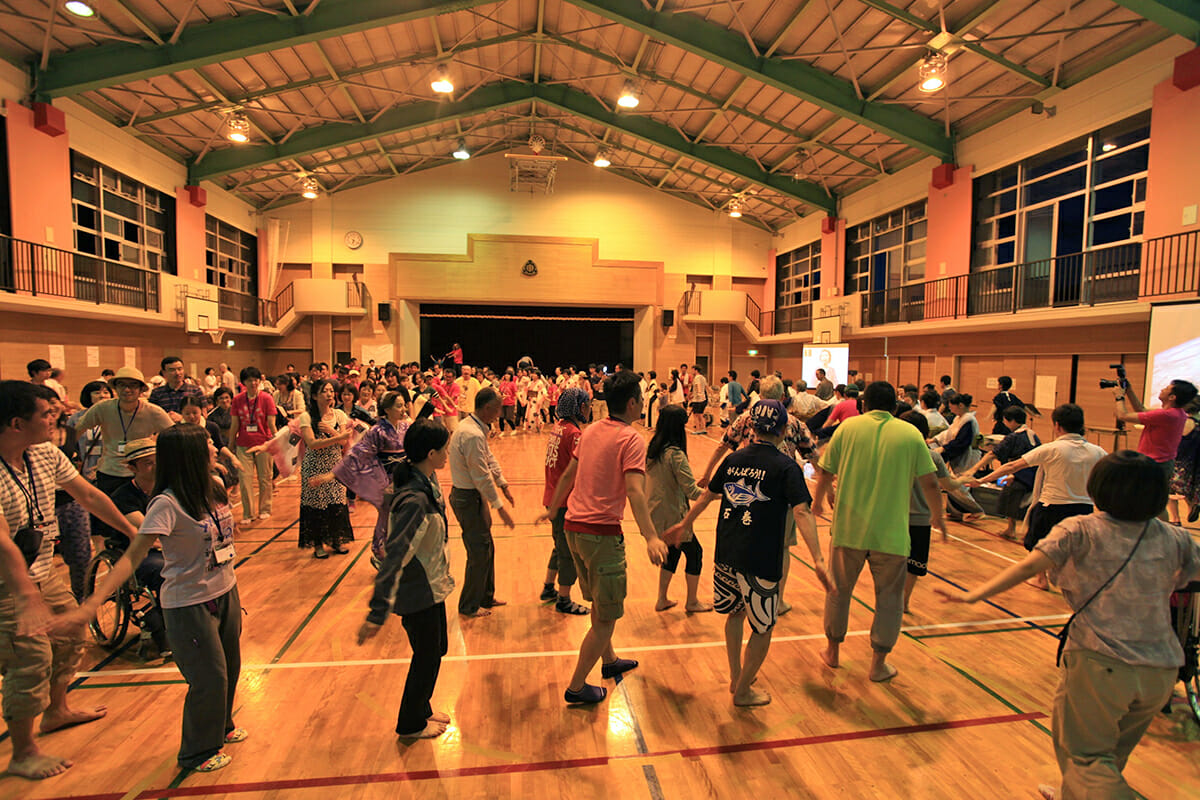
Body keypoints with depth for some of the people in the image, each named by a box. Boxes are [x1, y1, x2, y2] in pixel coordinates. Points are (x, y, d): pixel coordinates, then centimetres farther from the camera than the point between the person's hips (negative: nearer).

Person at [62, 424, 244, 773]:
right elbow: (133, 554, -27)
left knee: (229, 668, 21)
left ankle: (221, 726, 47)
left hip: (226, 593, 7)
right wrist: (94, 602, -32)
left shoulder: (214, 488, -3)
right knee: (209, 678, 6)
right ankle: (198, 753, 31)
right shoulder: (168, 504, -23)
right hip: (190, 604, -7)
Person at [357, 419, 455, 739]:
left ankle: (421, 710, 44)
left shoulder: (427, 481, -4)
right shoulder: (415, 500, -32)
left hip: (432, 585, 9)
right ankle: (411, 724, 34)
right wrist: (378, 614, -32)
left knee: (436, 650, 23)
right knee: (427, 657, 11)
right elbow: (394, 557, -33)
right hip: (417, 593, -8)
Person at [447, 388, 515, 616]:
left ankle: (486, 597, 34)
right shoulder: (472, 435, -26)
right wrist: (499, 507, -18)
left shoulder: (476, 428, 7)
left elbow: (489, 458, 16)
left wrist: (503, 484, 13)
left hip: (474, 495, 10)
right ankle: (469, 606, 19)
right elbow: (482, 476, -25)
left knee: (487, 548, 19)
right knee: (479, 552, 2)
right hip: (468, 498, -10)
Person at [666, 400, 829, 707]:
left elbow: (706, 496, 17)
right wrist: (818, 559, -24)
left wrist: (683, 525, 29)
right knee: (762, 628, 14)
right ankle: (743, 691, 26)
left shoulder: (734, 459, 7)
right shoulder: (787, 467, -8)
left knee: (735, 613, 25)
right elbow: (801, 512, -20)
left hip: (726, 554, 6)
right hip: (760, 560, -5)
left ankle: (736, 677, 38)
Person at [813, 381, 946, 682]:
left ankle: (833, 651, 33)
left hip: (849, 528, 1)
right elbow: (929, 483, 0)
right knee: (889, 599, 17)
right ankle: (878, 664, 26)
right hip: (891, 533, 0)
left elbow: (826, 473, 2)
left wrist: (818, 501, 21)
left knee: (839, 590, 18)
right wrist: (938, 516, 18)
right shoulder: (911, 434, -2)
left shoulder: (848, 427, -2)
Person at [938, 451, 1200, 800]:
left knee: (1087, 754, 9)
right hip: (1162, 671, 6)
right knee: (1110, 754, 25)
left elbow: (1028, 567, -17)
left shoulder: (1079, 530, -9)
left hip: (1101, 663, -5)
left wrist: (974, 595, -15)